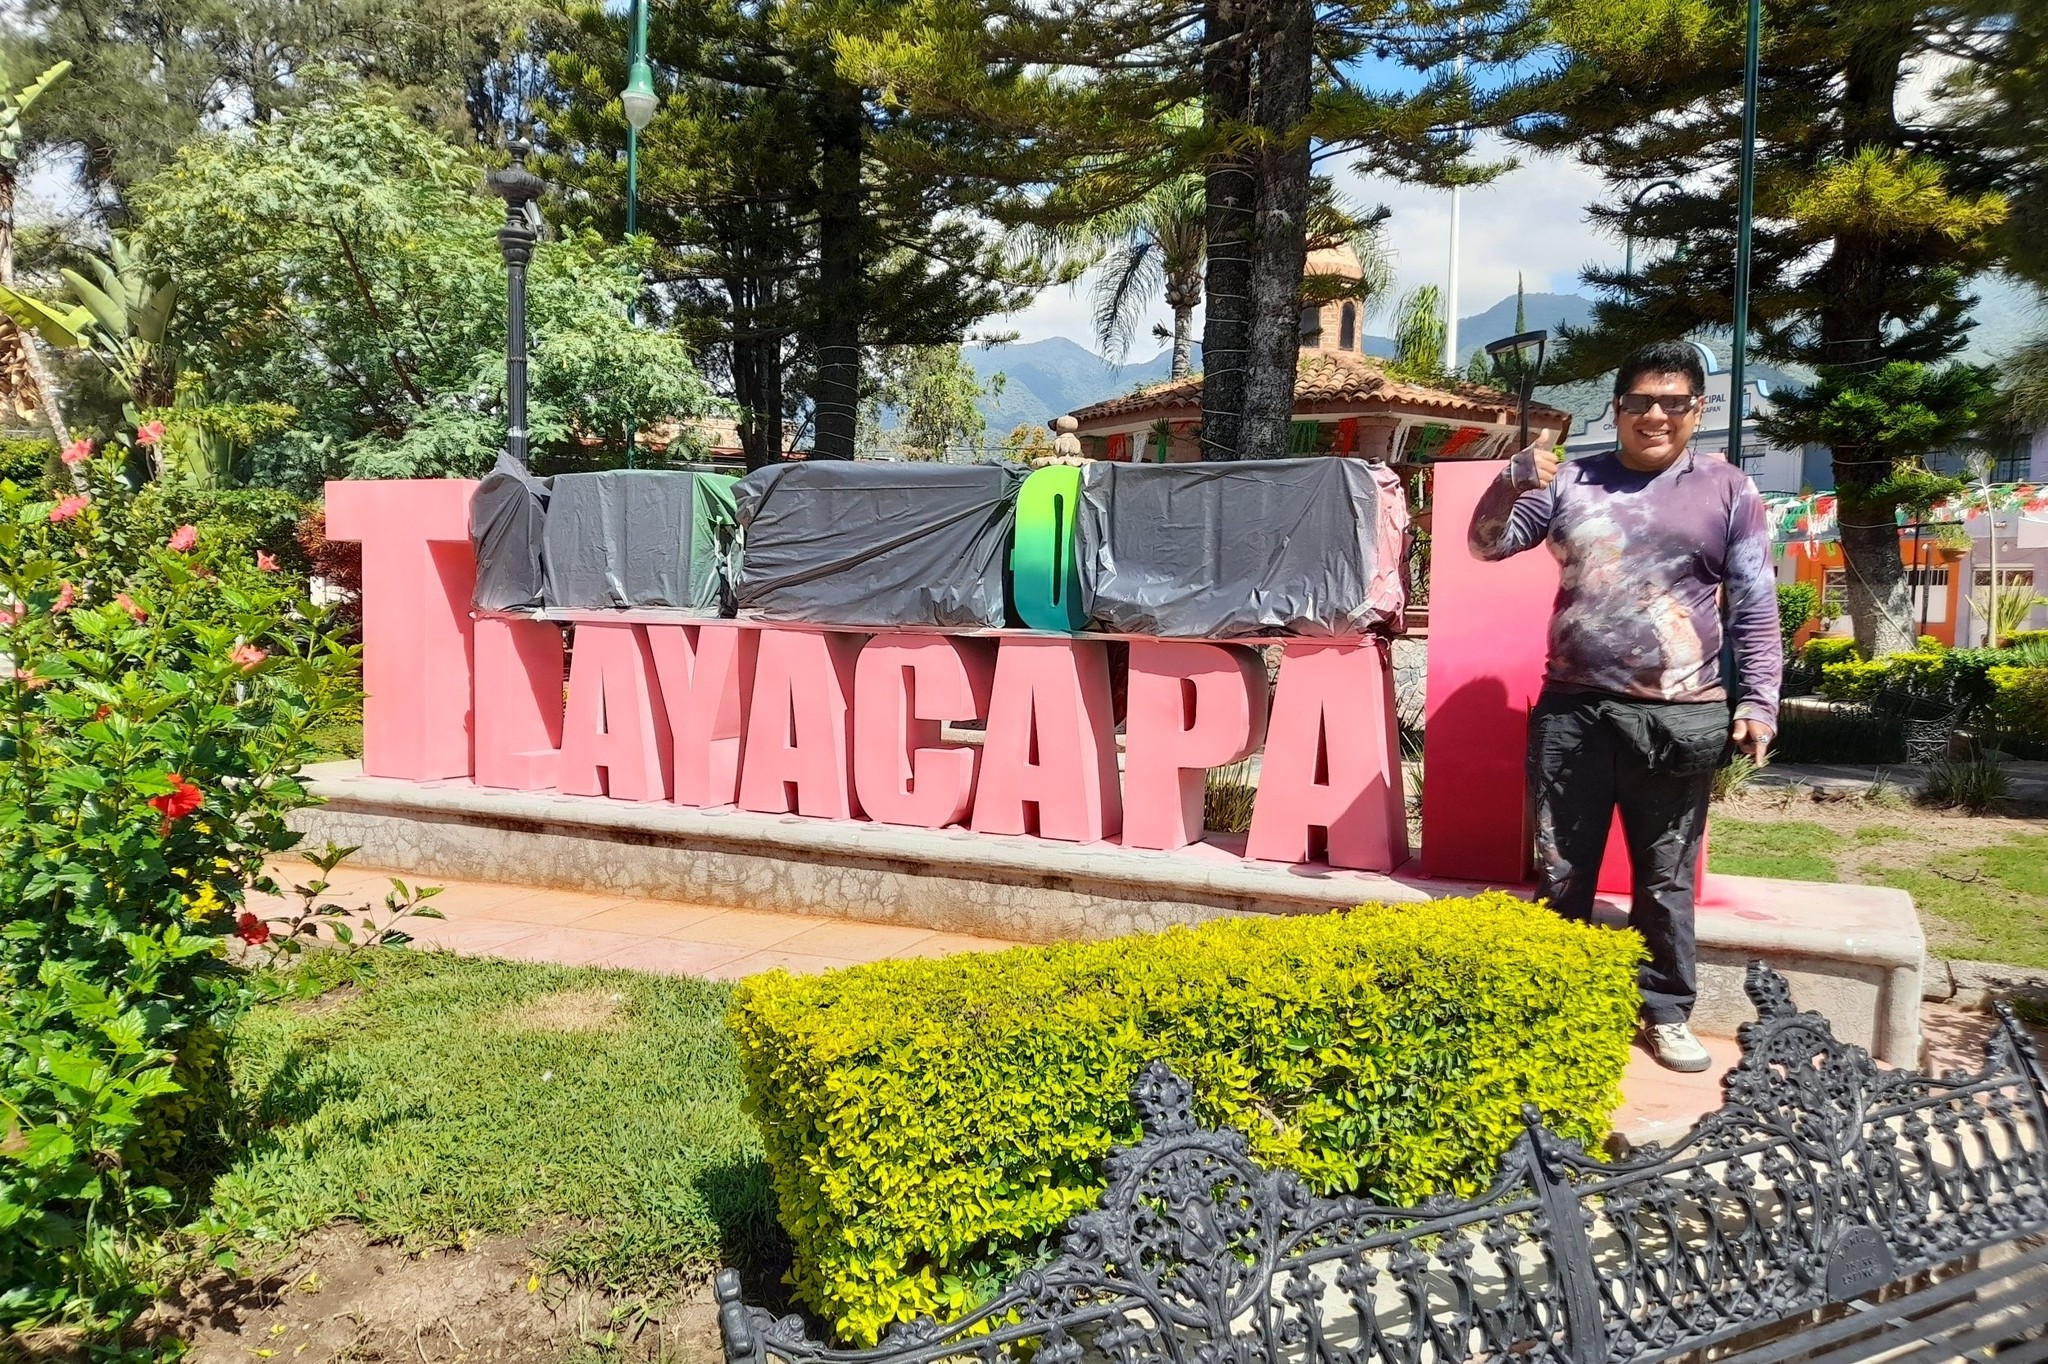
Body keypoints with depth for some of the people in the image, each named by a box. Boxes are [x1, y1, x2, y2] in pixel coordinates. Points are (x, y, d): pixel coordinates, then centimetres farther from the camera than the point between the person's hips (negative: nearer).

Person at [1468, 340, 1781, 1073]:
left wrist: (1758, 702, -2)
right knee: (1561, 875, 9)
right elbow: (1487, 545, 6)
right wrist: (1510, 485, -13)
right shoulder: (1571, 481, 8)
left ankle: (1666, 1013, 24)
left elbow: (1756, 608, 5)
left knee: (1666, 879, 10)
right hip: (1572, 710, 1)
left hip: (1680, 720, -1)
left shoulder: (1729, 490, 5)